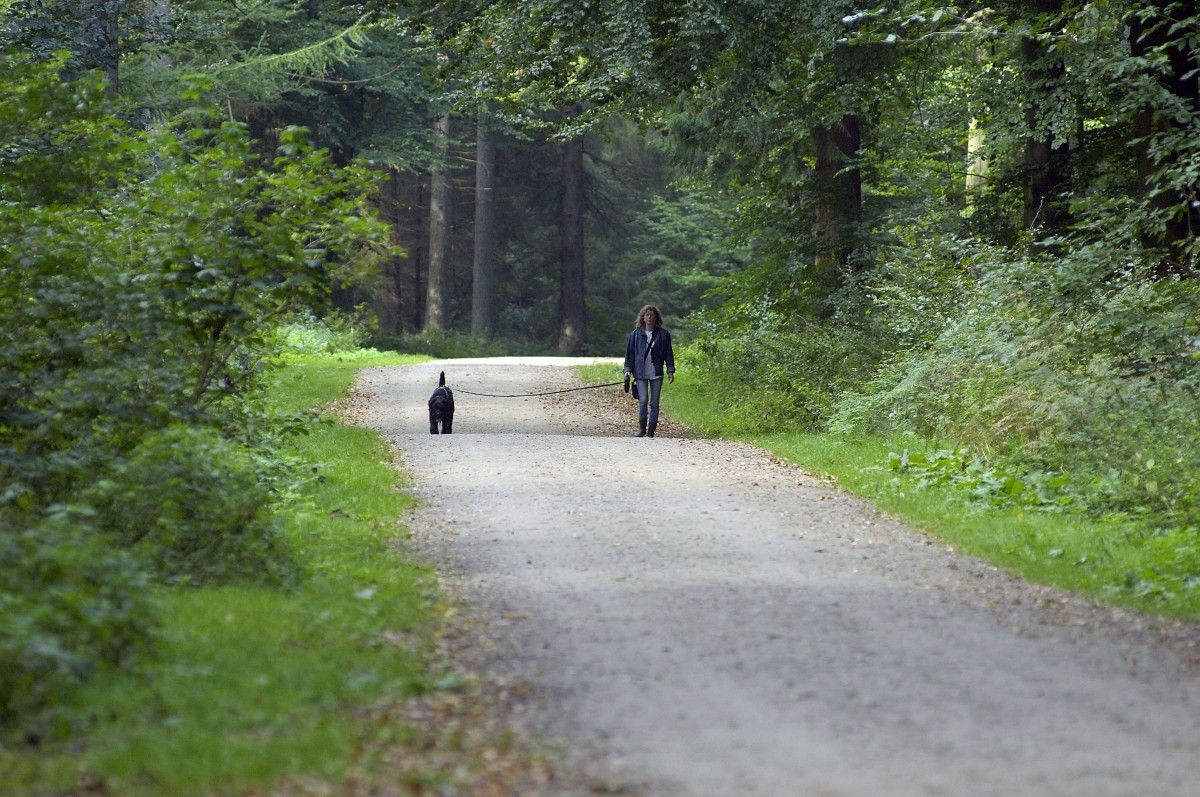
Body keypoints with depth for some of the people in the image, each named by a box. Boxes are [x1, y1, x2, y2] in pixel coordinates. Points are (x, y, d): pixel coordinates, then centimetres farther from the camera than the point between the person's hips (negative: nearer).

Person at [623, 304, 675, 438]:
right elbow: (630, 353, 10)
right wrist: (628, 369, 3)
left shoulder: (663, 334, 5)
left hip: (656, 373, 1)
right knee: (643, 401, -11)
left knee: (654, 402, 2)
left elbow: (668, 354, 8)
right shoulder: (636, 334, 5)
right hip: (641, 374, -1)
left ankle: (651, 430, 9)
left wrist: (670, 371, 2)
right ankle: (642, 428, 5)